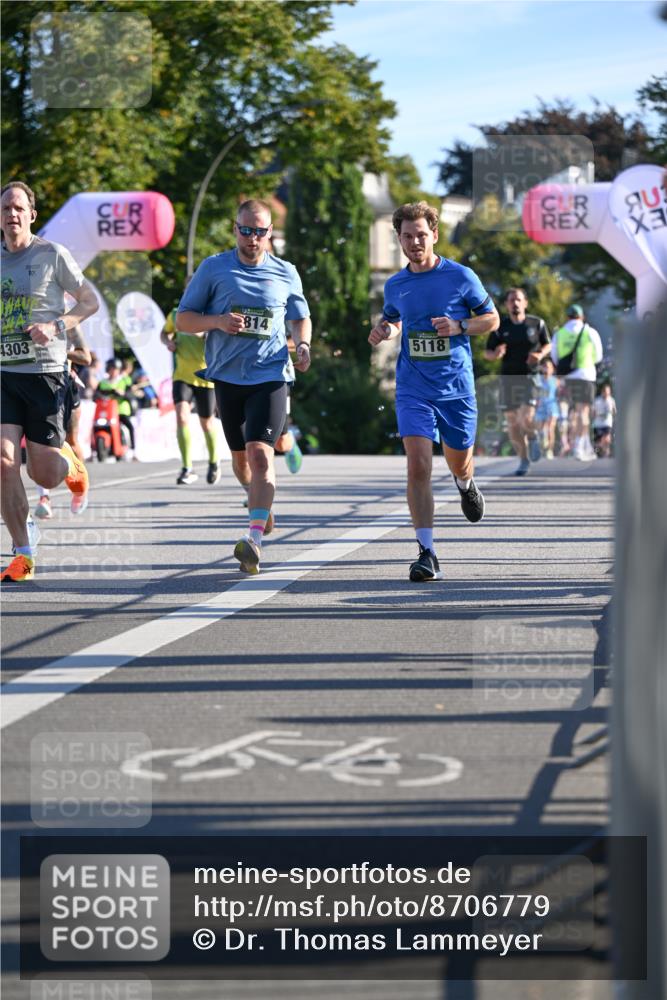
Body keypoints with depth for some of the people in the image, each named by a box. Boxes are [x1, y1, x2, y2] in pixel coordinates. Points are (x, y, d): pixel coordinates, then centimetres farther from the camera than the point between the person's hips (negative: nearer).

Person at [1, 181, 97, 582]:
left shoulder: (52, 254, -4)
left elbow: (90, 301, 1)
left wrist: (57, 327, -14)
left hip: (46, 373, -4)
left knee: (43, 474, -2)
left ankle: (71, 463, 36)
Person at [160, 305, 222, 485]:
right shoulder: (176, 315, -1)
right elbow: (165, 333, 19)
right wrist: (168, 342, -4)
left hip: (206, 377, -2)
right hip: (182, 376, 2)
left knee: (207, 423, 10)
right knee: (181, 416, -19)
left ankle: (214, 462, 38)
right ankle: (188, 469, -15)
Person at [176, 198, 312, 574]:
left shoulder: (286, 273, 7)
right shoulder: (213, 268, 4)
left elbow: (300, 318, 21)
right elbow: (183, 319, 6)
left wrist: (303, 344, 0)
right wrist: (218, 321, -13)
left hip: (271, 375, -2)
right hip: (228, 375, 2)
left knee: (260, 452, -19)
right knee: (240, 457, 14)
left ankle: (255, 538, -25)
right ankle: (263, 504, 45)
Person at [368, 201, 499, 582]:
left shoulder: (461, 276, -4)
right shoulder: (395, 285, 5)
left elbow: (492, 318, 4)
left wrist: (458, 326, -14)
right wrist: (384, 331, 1)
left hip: (457, 388, -1)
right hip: (413, 389, 1)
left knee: (459, 463, 16)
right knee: (418, 467, -15)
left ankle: (466, 484, 56)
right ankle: (427, 554, -14)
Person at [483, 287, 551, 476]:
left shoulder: (537, 324, 1)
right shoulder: (500, 327, 2)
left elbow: (548, 344, 14)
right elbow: (487, 353, 7)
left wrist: (541, 354, -8)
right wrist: (495, 354, -16)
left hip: (530, 376, -2)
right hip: (508, 377, 2)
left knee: (527, 419, -17)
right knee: (513, 423, 3)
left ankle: (533, 438, 19)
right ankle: (524, 459, 20)